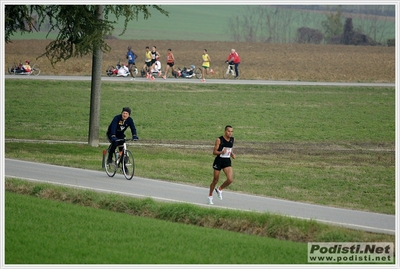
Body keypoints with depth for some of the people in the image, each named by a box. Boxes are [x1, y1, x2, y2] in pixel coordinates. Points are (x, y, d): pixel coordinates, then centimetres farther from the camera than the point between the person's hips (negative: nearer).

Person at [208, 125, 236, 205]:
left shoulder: (232, 139, 3)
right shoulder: (219, 140, -13)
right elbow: (214, 152, -11)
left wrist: (232, 154, 0)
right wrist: (221, 152, -30)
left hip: (227, 162, 4)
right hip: (218, 161, -4)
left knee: (230, 179, -14)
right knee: (215, 180, 6)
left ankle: (219, 189, 15)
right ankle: (210, 196, 27)